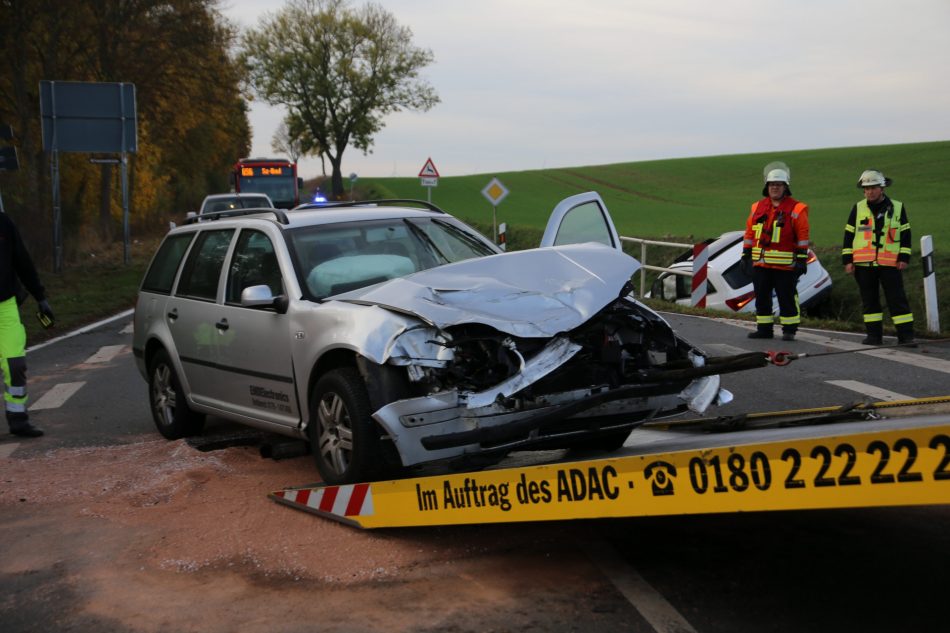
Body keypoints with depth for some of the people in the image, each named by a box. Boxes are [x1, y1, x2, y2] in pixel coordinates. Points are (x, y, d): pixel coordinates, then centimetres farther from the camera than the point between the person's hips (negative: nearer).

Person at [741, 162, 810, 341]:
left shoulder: (796, 210, -2)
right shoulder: (757, 208, 11)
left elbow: (803, 236, -4)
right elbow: (749, 234, 14)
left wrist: (802, 259, -10)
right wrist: (746, 256, 11)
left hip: (785, 265, -5)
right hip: (760, 264, 5)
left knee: (787, 298, 0)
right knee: (761, 298, 9)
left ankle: (789, 330, 8)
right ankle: (764, 329, 18)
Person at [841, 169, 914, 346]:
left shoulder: (897, 207, 4)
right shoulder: (858, 208, 6)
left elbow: (905, 234, 6)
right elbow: (849, 235, 7)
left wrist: (904, 258, -2)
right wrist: (847, 260, 2)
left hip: (890, 263, -2)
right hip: (863, 264, 2)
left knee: (897, 299, -3)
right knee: (869, 300, 6)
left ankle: (906, 335, 0)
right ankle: (874, 334, 14)